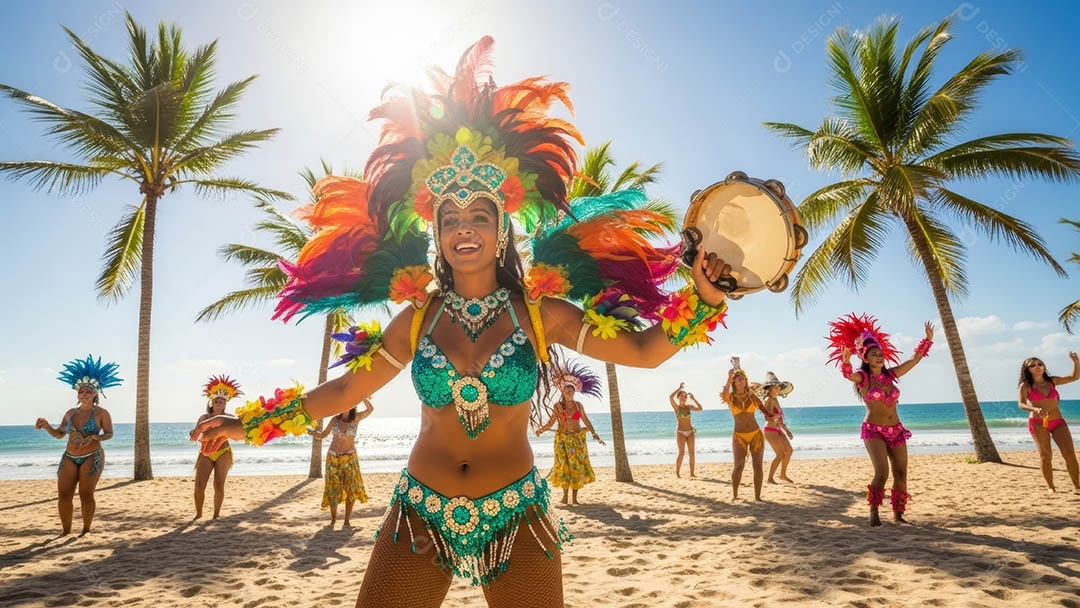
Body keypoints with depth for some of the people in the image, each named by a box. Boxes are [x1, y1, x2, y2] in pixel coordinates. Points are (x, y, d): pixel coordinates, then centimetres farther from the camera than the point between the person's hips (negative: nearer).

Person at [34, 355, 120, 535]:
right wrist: (46, 426, -4)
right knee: (63, 496, -3)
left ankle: (86, 531, 3)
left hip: (92, 457, -5)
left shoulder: (101, 413, -3)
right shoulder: (71, 413, 11)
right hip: (70, 458, 5)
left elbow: (109, 434, -3)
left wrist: (94, 437, -21)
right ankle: (66, 532, 9)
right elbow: (59, 434, 14)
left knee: (86, 495, -9)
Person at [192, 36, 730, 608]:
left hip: (517, 517, -1)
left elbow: (643, 350, -5)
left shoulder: (541, 314, -5)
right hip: (420, 515, 2)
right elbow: (345, 390, 7)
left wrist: (701, 298, -17)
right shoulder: (418, 318, -1)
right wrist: (249, 424, 9)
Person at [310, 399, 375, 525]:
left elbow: (370, 409, -17)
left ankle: (347, 520, 2)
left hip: (349, 457, -2)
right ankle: (333, 518, 21)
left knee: (351, 489, -8)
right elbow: (323, 434, 6)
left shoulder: (356, 418, -4)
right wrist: (314, 433, -15)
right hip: (333, 457, 2)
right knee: (333, 490, 4)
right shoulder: (335, 419, 2)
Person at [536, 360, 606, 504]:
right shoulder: (558, 406, -1)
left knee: (577, 467, 0)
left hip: (577, 439, 1)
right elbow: (551, 422, -3)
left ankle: (575, 497, 6)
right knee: (564, 466, 0)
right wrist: (541, 429, -19)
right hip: (562, 440, -1)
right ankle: (565, 494, 14)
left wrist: (595, 435, 1)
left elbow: (586, 421, 7)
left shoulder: (578, 405, 4)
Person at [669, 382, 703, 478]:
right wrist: (679, 388, -18)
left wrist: (693, 398, -5)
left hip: (690, 432, 4)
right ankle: (677, 473, -8)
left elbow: (700, 408, -3)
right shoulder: (676, 407, -4)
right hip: (680, 432, -4)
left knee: (691, 453, 2)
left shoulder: (689, 407, 8)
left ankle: (692, 473, 10)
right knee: (681, 452, -14)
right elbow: (670, 397, -22)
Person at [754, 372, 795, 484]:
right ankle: (770, 478, 2)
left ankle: (783, 475, 31)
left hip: (778, 430, 10)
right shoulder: (768, 400, -17)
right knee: (781, 455, -10)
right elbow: (770, 416, -29)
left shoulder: (775, 399, 11)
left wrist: (787, 430, 20)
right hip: (770, 430, -10)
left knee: (789, 451, 17)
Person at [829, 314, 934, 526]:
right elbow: (848, 374, -30)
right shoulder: (863, 378, -7)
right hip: (873, 430, -6)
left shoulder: (890, 375, 9)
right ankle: (873, 512, 0)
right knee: (882, 473, -17)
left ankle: (898, 514, 18)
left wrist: (928, 340, 11)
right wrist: (845, 359, -49)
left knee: (901, 474, 5)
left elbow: (914, 360, 15)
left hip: (896, 430, 6)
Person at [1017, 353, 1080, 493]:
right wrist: (1035, 409, -30)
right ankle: (1050, 487, 3)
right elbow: (1021, 404, -11)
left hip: (1058, 422, 4)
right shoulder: (1026, 386, -3)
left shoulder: (1052, 381, 9)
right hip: (1038, 423, -3)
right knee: (1045, 456, -4)